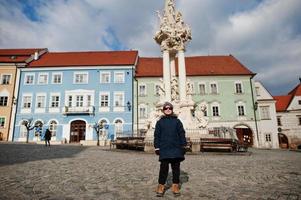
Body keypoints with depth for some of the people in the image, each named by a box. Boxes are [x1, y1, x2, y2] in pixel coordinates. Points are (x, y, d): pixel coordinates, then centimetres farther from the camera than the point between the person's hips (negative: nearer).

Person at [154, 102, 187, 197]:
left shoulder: (177, 121, 10)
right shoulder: (159, 122, 8)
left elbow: (182, 134, 8)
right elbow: (156, 136, 6)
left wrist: (183, 146, 3)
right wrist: (157, 147, 1)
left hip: (176, 148, 1)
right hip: (164, 149, -1)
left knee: (176, 168, 8)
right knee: (164, 167, -1)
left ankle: (175, 186, 20)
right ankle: (161, 186, 10)